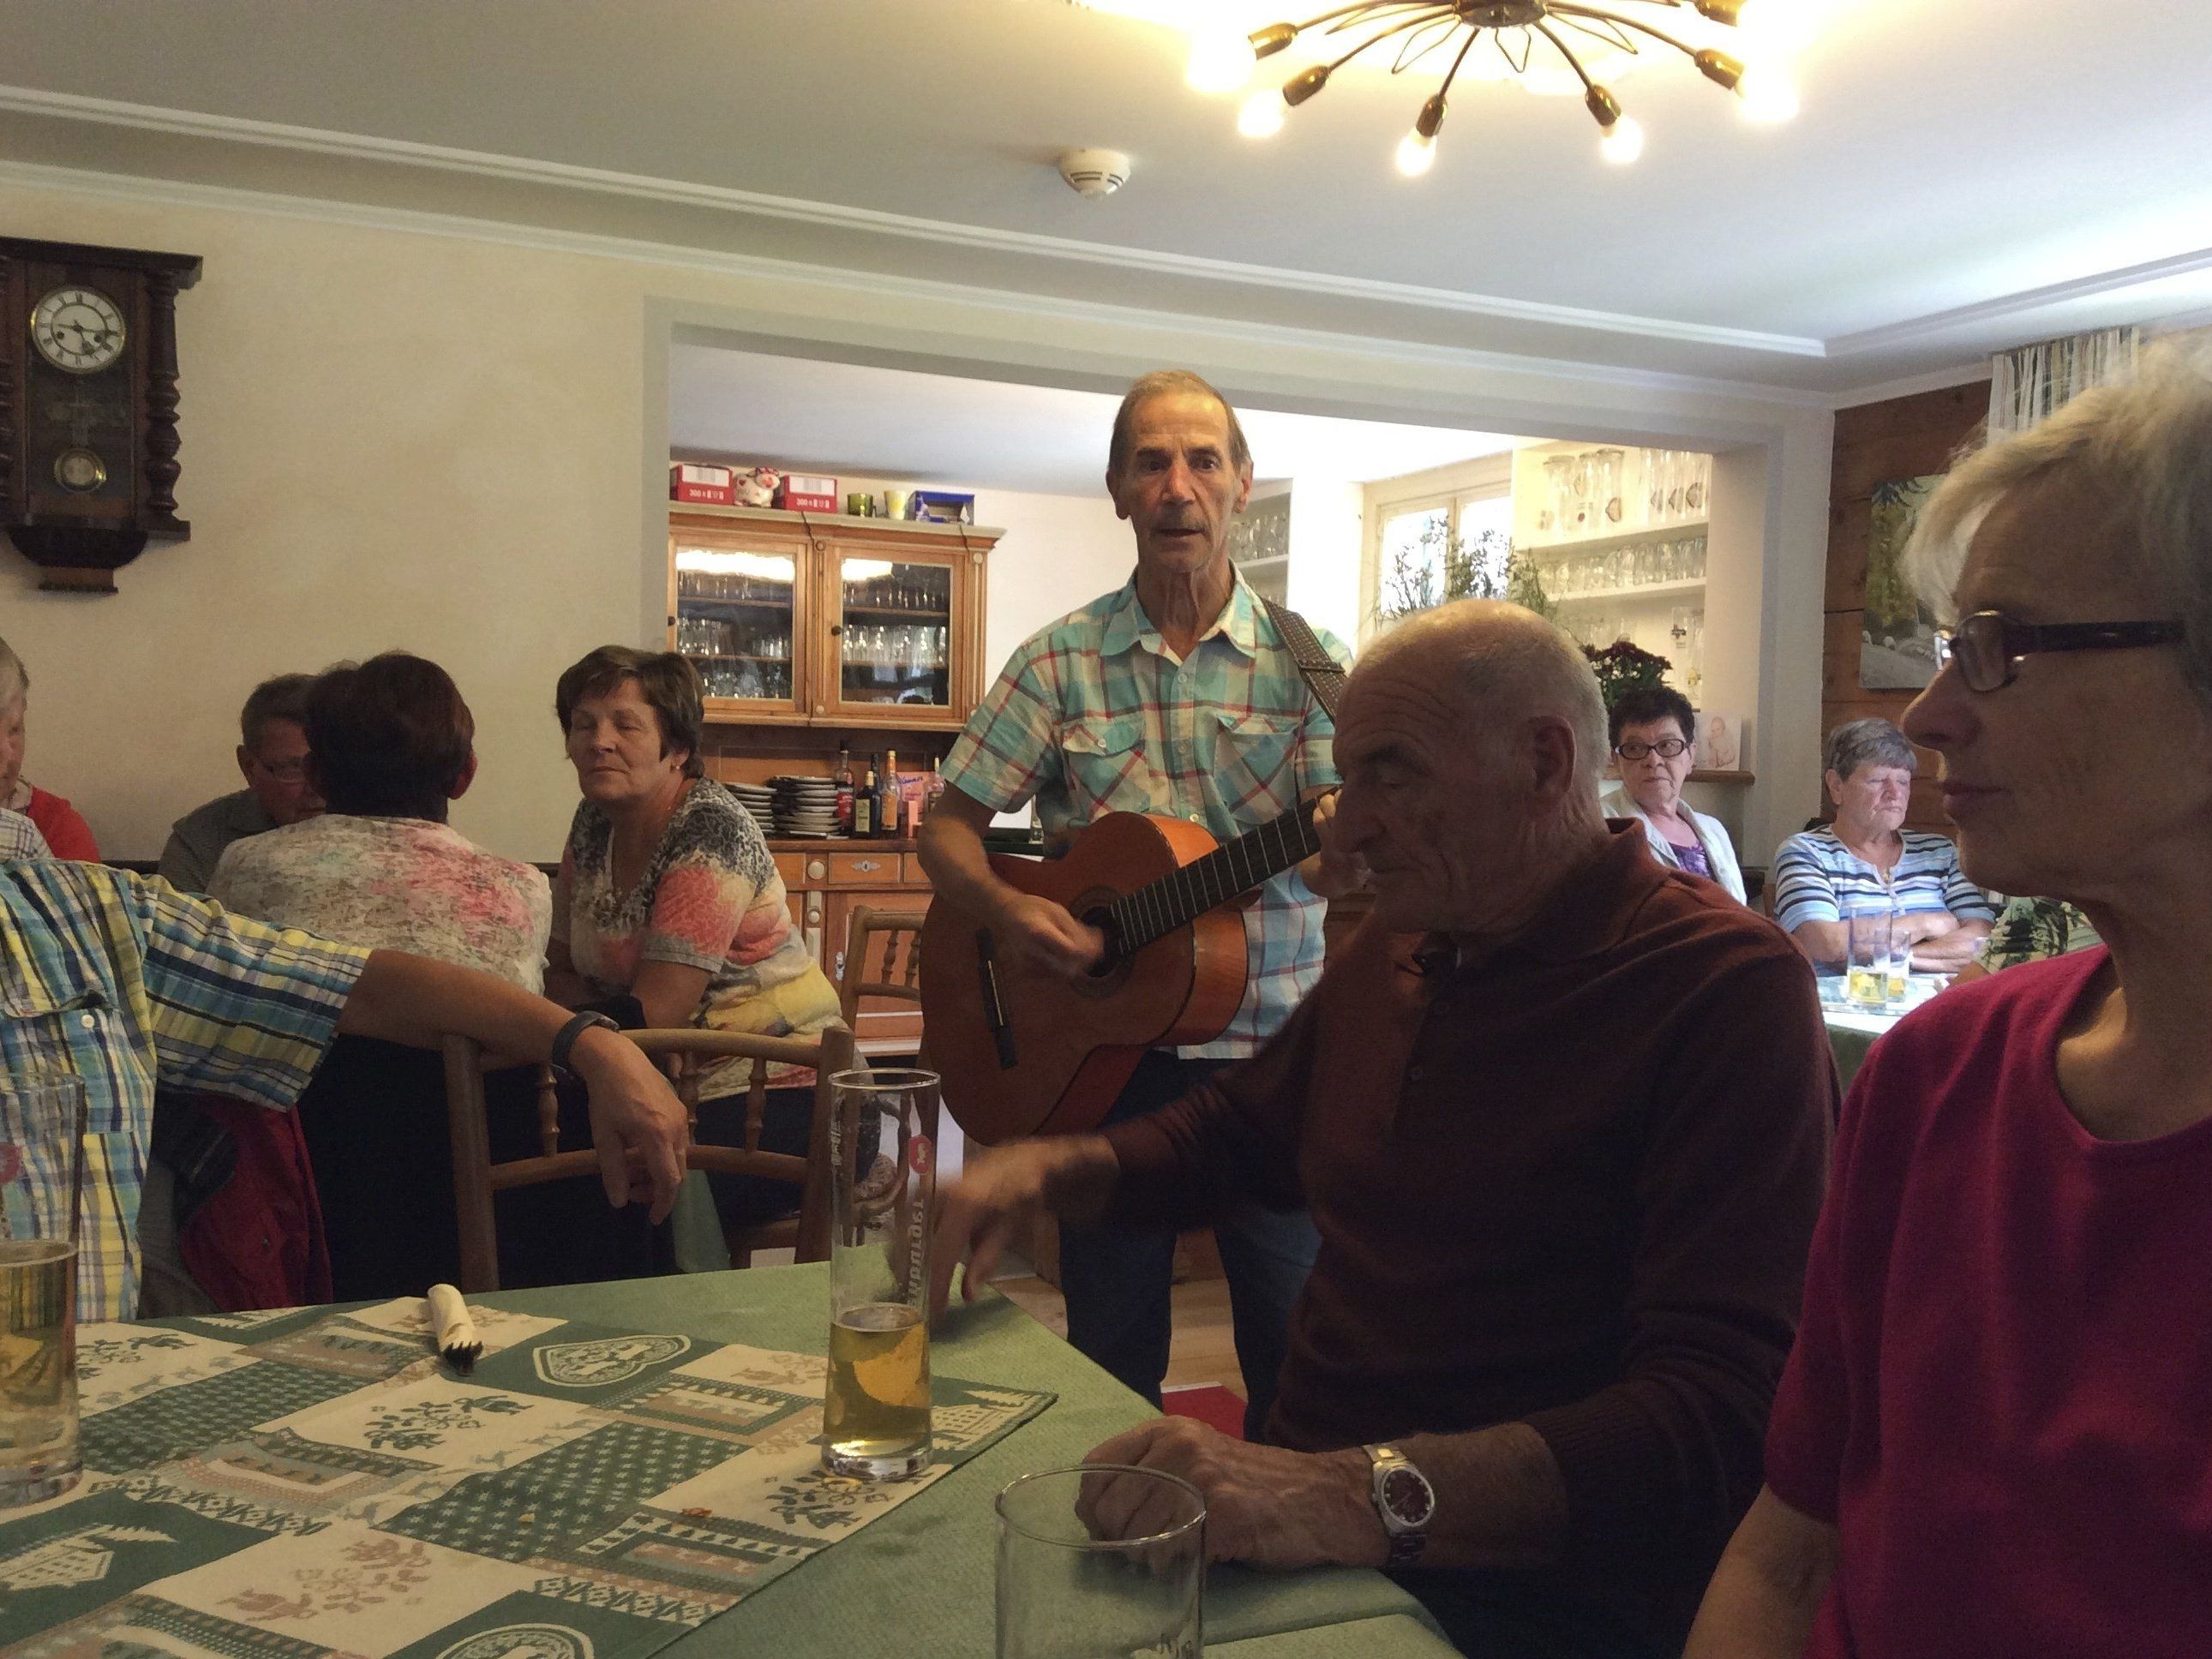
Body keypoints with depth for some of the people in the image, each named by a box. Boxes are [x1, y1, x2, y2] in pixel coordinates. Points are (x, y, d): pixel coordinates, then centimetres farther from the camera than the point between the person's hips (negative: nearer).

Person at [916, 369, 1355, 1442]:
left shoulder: (1306, 659, -1)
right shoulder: (1060, 662, 2)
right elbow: (948, 828, 3)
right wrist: (1005, 909, -17)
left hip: (1273, 1053, -1)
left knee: (1297, 1356, 8)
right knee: (1110, 1361, 14)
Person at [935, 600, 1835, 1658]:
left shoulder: (1728, 988, -14)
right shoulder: (1399, 944, 13)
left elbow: (1722, 1420, -25)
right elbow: (1239, 1126, 29)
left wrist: (1364, 1498, -35)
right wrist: (1052, 1170, 10)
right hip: (1301, 1522, 7)